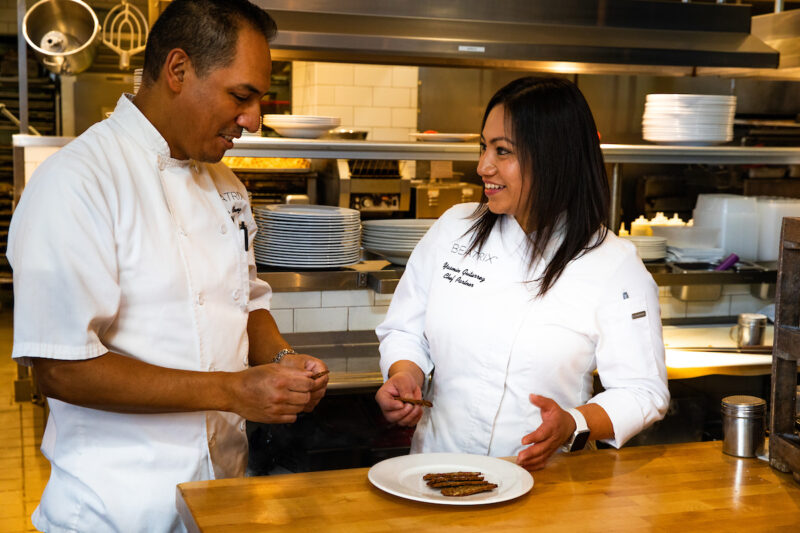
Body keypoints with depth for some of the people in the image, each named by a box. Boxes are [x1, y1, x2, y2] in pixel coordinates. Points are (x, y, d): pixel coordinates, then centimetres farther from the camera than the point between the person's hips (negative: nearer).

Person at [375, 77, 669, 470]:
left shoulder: (616, 267, -5)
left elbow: (642, 391, -2)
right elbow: (406, 331, 14)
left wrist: (575, 426, -19)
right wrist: (404, 375, -6)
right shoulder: (453, 228, 5)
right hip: (438, 464, 2)